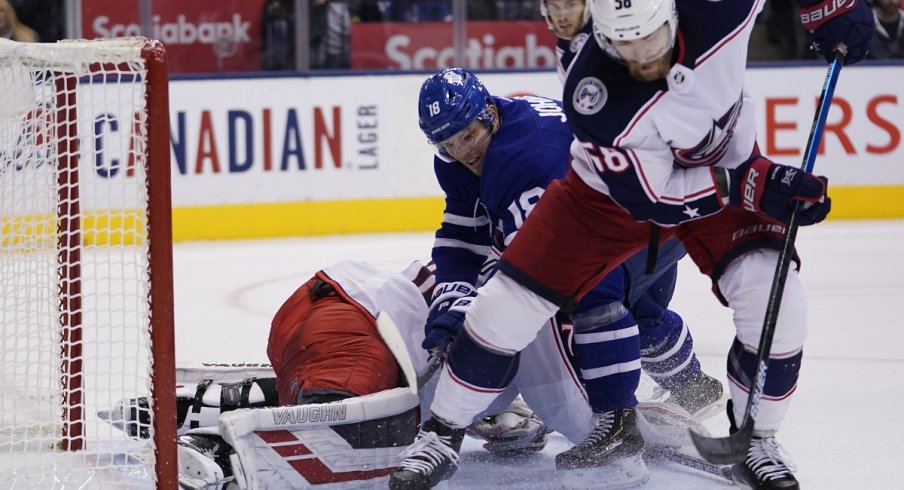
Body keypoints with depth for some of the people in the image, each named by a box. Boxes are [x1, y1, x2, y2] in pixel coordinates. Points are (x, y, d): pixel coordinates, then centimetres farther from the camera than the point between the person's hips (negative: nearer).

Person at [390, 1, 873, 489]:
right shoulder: (593, 95, -37)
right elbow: (652, 198, -28)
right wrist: (752, 187, -34)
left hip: (725, 165, 2)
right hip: (616, 186, -1)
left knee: (775, 301, -19)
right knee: (512, 300, -7)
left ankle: (757, 440, 4)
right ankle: (443, 429, 14)